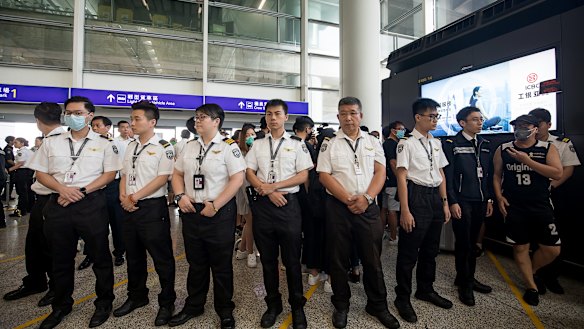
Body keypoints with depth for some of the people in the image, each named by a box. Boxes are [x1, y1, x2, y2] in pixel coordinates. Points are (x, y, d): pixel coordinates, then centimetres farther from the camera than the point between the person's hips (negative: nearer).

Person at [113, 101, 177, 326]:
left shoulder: (164, 148, -8)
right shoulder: (130, 147, 14)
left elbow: (162, 178, -15)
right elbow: (124, 175, 15)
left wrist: (136, 196, -15)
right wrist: (123, 197, -2)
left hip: (153, 208, -7)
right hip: (129, 208, 8)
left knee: (162, 258, 2)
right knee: (134, 256, 19)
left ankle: (167, 303, 19)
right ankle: (136, 296, 38)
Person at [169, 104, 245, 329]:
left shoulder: (228, 146, -9)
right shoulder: (190, 147, 11)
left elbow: (237, 179, -16)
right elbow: (177, 174, 17)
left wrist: (215, 205, -17)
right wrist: (181, 196, -1)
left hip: (219, 213, -5)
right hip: (191, 212, 6)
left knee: (221, 265, 9)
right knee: (195, 263, 20)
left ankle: (225, 311, 30)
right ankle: (193, 306, 40)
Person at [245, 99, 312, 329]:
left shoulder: (296, 144, 3)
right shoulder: (257, 145, 11)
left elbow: (303, 175, -3)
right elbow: (249, 174, 5)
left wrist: (274, 186, -12)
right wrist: (267, 192, -10)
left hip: (288, 203, -2)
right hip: (262, 204, 3)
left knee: (292, 259, 6)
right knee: (268, 258, 13)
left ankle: (297, 307, 26)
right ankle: (273, 305, 32)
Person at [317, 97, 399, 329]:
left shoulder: (373, 142, 9)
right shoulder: (329, 144, 2)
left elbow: (380, 172, 3)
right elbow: (324, 176, -5)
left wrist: (366, 198, -13)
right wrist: (348, 200, -13)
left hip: (368, 207, 2)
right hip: (338, 207, -1)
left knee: (372, 258, 11)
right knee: (338, 258, 10)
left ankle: (378, 305, 32)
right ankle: (341, 305, 30)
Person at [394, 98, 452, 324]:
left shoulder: (436, 143, 13)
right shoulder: (407, 143, -9)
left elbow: (441, 174, 16)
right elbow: (401, 178, -14)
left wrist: (445, 203, 12)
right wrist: (405, 211, -18)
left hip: (435, 197, 8)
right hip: (416, 196, -7)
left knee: (430, 249, 19)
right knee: (409, 251, 2)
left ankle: (426, 289, 40)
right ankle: (403, 297, 21)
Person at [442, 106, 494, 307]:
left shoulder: (485, 145, 12)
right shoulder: (451, 144, -7)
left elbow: (489, 174, 14)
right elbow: (448, 175, -11)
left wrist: (489, 199, 10)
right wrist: (452, 202, -14)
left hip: (480, 201, 6)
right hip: (461, 202, -5)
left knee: (472, 241, 13)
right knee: (463, 243, 3)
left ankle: (469, 278, 29)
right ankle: (464, 284, 17)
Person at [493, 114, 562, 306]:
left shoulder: (548, 148, 1)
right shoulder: (503, 150, 3)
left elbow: (557, 173, -13)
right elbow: (496, 175, 8)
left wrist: (527, 160, -20)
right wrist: (499, 197, -2)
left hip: (541, 207, 0)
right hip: (513, 207, 0)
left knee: (552, 249, 2)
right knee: (520, 247, 7)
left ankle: (531, 272, 32)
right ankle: (532, 287, 26)